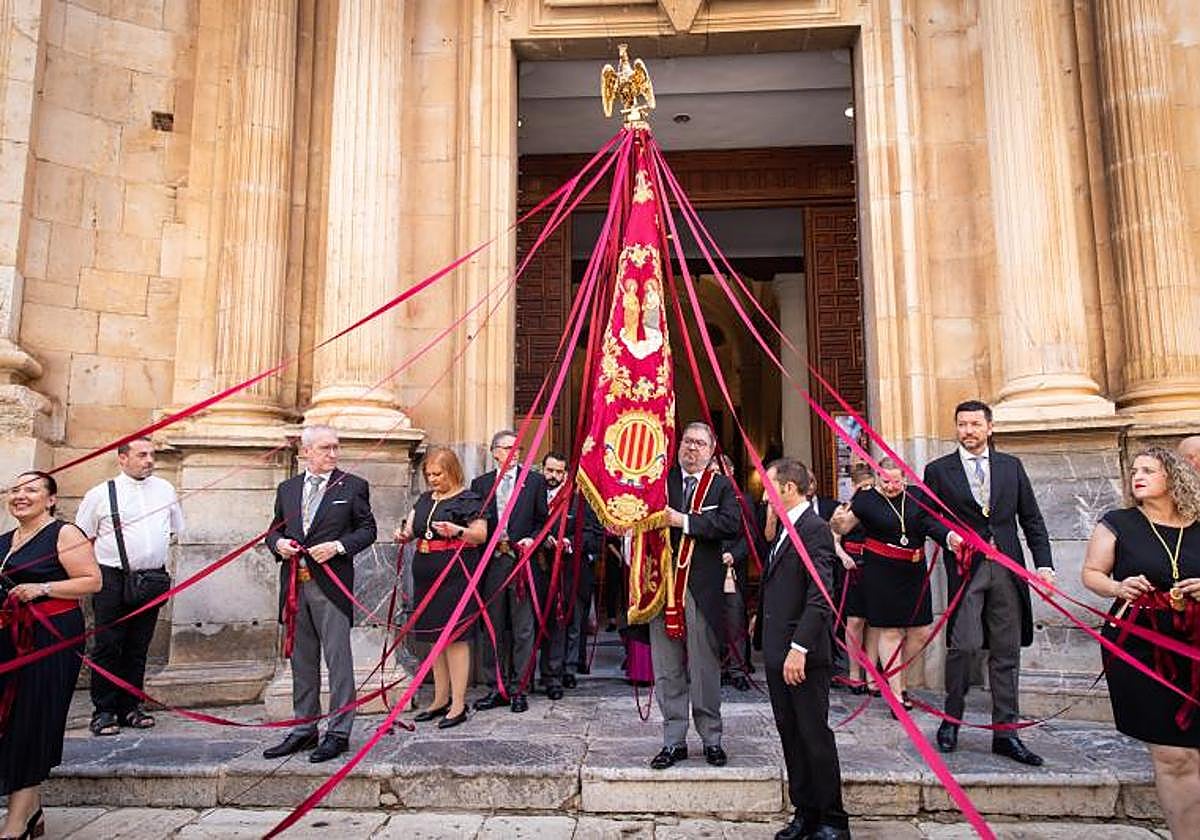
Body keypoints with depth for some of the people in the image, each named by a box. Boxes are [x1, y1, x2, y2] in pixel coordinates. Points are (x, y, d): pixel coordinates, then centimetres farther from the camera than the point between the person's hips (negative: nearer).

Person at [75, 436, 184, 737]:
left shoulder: (165, 489, 9)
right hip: (112, 579, -3)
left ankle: (130, 707, 19)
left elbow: (174, 530, 20)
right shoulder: (100, 494, -2)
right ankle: (103, 710, 9)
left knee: (138, 647, 10)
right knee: (107, 646, -1)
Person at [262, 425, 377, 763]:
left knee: (338, 660, -1)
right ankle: (304, 729, 26)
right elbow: (274, 529, 19)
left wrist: (338, 546, -14)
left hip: (331, 586, -4)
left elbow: (367, 529, 0)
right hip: (295, 586, 5)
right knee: (302, 661, 14)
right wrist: (278, 543, -3)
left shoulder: (353, 486, 1)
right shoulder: (287, 489, 13)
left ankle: (338, 733, 9)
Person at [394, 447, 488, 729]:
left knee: (455, 637, -3)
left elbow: (481, 534, -11)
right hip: (427, 576, 7)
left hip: (455, 576, -7)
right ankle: (440, 700, 24)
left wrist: (457, 531, -28)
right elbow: (411, 528, 17)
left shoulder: (467, 499, -6)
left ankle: (458, 705, 5)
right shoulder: (425, 499, 15)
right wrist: (403, 534, -5)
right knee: (435, 638, 13)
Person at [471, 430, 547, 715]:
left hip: (523, 561, -2)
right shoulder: (481, 484, 9)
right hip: (491, 562, 2)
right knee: (493, 628, 9)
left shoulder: (535, 481, 5)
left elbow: (543, 520, 7)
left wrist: (531, 540, -10)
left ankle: (518, 689, 12)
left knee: (523, 629, 2)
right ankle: (496, 688, 20)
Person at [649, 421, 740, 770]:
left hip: (703, 587, -1)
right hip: (663, 582, 2)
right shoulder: (661, 479, 10)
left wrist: (684, 521, -15)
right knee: (667, 667, 7)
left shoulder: (722, 486, 6)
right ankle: (674, 741, 18)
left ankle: (711, 738, 21)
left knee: (705, 665, 6)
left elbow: (730, 523, -11)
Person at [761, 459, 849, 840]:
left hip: (804, 654, -9)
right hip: (776, 652, 9)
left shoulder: (814, 529, -14)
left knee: (815, 736, 2)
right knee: (791, 735, 15)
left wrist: (800, 647, -23)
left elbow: (820, 597, -20)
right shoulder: (785, 529, 15)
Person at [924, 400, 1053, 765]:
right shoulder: (938, 470, 5)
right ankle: (951, 719, 12)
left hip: (1006, 567, 3)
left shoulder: (1011, 466, 12)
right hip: (965, 567, -3)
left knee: (1006, 652, 6)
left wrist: (1044, 564, 3)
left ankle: (1005, 733, 16)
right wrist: (948, 535, -13)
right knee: (963, 645, -10)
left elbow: (1032, 519, 11)